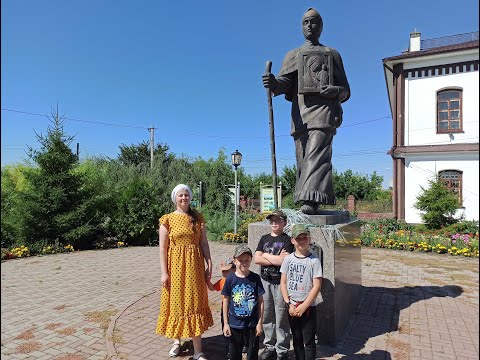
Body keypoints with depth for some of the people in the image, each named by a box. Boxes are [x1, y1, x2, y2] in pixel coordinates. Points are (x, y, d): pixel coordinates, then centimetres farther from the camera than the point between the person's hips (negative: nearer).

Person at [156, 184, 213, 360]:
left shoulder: (198, 218, 4)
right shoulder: (167, 219, -2)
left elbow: (204, 243, 4)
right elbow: (163, 248, -4)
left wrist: (209, 265, -1)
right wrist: (164, 272, -8)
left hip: (194, 266, 1)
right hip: (175, 266, -1)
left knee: (195, 303, 3)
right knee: (176, 302, 10)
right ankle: (177, 340, 34)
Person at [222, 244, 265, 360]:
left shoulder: (255, 278, -8)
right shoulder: (230, 279, -8)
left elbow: (260, 302, -3)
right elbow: (226, 302, -2)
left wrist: (260, 323, -3)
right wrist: (225, 323, -2)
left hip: (252, 324, 0)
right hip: (235, 324, 0)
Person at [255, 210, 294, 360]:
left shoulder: (287, 240, -5)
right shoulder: (264, 238, 8)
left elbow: (284, 261, -18)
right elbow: (257, 259, -2)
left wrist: (266, 255, -7)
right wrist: (276, 259, -11)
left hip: (281, 282, -4)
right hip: (265, 281, 4)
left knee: (281, 317, 4)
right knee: (267, 316, 13)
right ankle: (269, 346, 29)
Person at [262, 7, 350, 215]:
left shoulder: (332, 54, 22)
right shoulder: (293, 55, 25)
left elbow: (345, 90, 18)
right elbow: (285, 82, 5)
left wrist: (336, 91, -7)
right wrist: (273, 83, -20)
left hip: (323, 109, -2)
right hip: (300, 113, 3)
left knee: (317, 154, -21)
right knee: (303, 158, -1)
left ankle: (312, 201, -31)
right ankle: (308, 201, 5)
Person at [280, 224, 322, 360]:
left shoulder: (314, 261, -11)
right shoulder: (288, 259, -1)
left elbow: (317, 286, -13)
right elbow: (283, 283, 1)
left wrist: (303, 306, -15)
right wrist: (289, 304, -7)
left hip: (309, 307, -3)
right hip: (292, 307, 3)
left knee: (308, 342, 6)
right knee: (297, 340, 18)